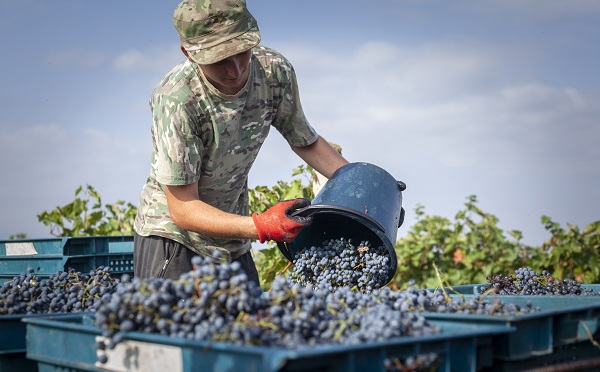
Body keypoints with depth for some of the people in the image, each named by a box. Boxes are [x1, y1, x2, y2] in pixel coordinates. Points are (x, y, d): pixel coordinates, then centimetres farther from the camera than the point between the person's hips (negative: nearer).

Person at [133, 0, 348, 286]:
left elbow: (305, 141, 5)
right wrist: (261, 227, -38)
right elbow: (183, 209, -26)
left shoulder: (275, 71, -14)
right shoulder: (176, 100, -30)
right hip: (172, 237, -5)